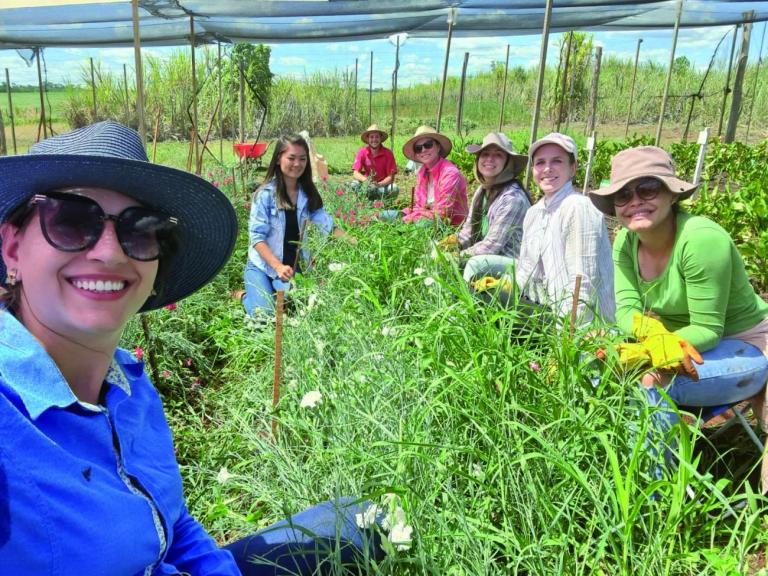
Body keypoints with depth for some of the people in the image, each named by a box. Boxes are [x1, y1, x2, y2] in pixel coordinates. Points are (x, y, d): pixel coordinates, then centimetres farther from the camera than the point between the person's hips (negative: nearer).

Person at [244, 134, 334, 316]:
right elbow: (256, 237, -17)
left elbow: (328, 226, -5)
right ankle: (246, 295, 15)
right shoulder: (265, 194, -13)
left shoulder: (308, 195, 0)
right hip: (262, 266, -4)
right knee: (265, 314, -21)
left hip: (295, 267, 4)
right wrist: (278, 267, -28)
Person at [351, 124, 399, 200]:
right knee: (353, 185, -28)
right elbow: (355, 173, -14)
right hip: (367, 185, 1)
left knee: (395, 189, -31)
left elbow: (391, 177, -13)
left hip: (383, 184, -1)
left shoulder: (388, 153, -10)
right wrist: (365, 180, -37)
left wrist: (379, 184, -34)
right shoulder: (362, 152, -7)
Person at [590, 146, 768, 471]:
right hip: (677, 343, 7)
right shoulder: (625, 242, -7)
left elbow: (708, 329, -24)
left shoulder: (701, 238, -27)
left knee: (651, 380, -31)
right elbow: (627, 310, -14)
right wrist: (651, 331, -38)